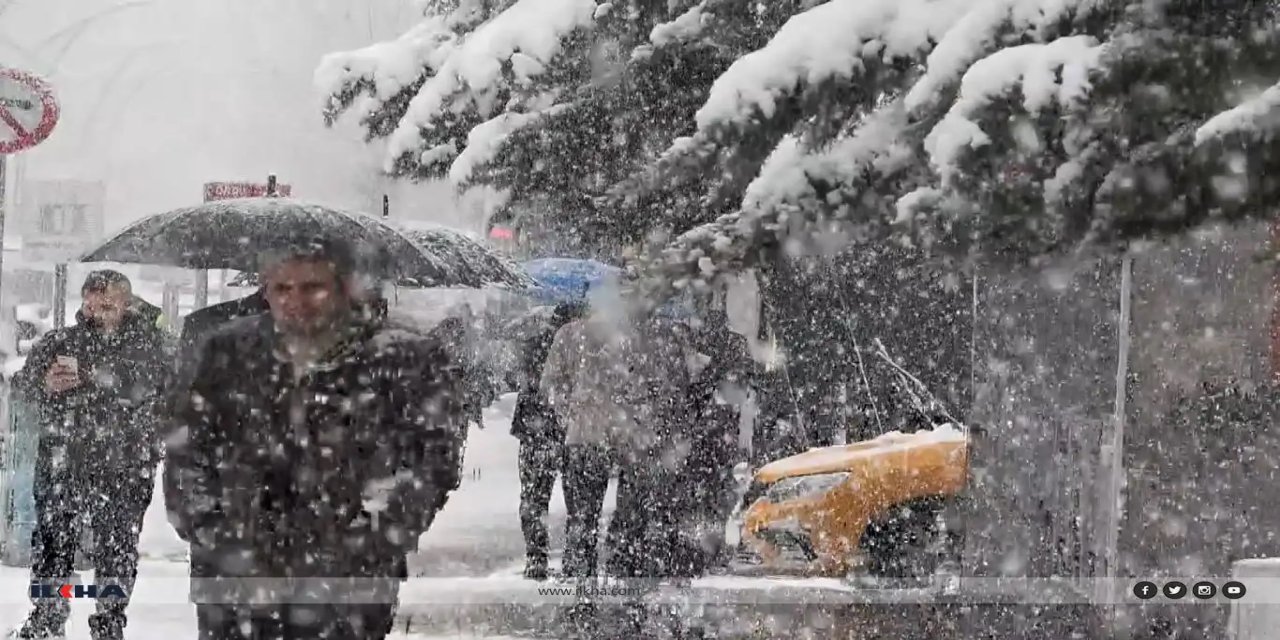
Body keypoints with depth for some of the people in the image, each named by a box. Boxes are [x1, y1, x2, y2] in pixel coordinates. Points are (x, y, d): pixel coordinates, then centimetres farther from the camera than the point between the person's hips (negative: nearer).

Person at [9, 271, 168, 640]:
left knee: (118, 548, 0)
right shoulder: (60, 342, 12)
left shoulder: (143, 339, 4)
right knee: (52, 540, 2)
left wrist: (87, 376, -26)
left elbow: (145, 383, -15)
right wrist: (46, 381, -25)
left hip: (124, 462, -2)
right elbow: (25, 380, 0)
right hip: (62, 458, 2)